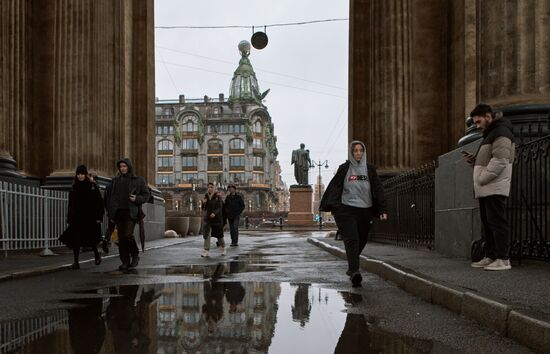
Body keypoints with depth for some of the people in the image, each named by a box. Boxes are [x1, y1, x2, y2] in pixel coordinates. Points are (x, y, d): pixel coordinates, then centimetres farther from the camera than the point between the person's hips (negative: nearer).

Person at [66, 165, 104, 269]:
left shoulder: (93, 186, 0)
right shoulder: (74, 188, 10)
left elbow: (99, 202, -2)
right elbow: (70, 205, 13)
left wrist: (99, 217, -9)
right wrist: (69, 219, 9)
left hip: (90, 218, -3)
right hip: (77, 218, 3)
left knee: (91, 239, 2)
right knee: (76, 240, -3)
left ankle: (96, 255, 30)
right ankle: (76, 262, 1)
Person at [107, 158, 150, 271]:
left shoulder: (138, 180, 4)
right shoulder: (115, 180, 15)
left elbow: (146, 195, 7)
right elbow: (112, 197, 16)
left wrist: (136, 199, -13)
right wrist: (111, 214, 10)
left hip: (130, 212, -4)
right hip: (118, 212, 4)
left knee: (128, 235, -16)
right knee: (121, 237, 1)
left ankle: (135, 256, 7)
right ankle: (125, 262, 7)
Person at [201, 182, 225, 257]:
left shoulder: (218, 196, -9)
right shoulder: (206, 196, 4)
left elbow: (220, 207, -14)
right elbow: (204, 208, 9)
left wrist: (214, 213, -30)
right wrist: (204, 203, -12)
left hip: (216, 218, -3)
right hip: (207, 217, 3)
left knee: (218, 234, 10)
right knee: (206, 234, -10)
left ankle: (223, 248, 34)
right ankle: (206, 251, -11)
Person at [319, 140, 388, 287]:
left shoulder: (370, 169, 9)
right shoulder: (344, 169, 4)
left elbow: (378, 190, 5)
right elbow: (333, 187, 3)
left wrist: (382, 210, -4)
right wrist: (325, 206, -4)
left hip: (365, 211, 3)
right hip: (346, 210, -3)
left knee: (361, 241, 10)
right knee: (351, 240, -14)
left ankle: (352, 268, 31)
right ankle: (354, 271, -23)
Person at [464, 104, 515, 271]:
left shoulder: (501, 132, -9)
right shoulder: (489, 134, 25)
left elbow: (500, 161, -19)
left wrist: (481, 179, -18)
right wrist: (473, 159, 10)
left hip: (495, 189, -10)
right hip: (485, 189, 10)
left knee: (497, 223, -9)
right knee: (488, 224, 11)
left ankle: (503, 259, -7)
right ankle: (490, 257, 16)